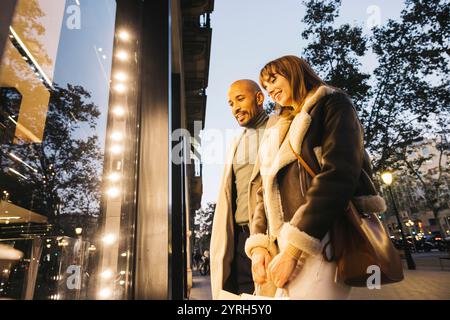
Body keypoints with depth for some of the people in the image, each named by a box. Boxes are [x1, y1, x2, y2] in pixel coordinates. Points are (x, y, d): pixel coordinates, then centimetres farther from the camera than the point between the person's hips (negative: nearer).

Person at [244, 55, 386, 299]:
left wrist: (292, 250, -18)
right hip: (282, 248, 6)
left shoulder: (332, 104, 4)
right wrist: (259, 245, -3)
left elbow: (337, 175, -12)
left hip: (321, 245, -6)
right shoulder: (276, 135, 22)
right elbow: (264, 191, 14)